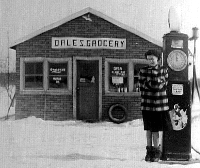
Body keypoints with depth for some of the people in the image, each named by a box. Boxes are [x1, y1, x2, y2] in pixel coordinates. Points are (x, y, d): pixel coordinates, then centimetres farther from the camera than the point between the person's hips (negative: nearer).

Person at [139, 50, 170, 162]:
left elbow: (165, 85, 3)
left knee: (156, 129, 0)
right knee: (149, 129, 7)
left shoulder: (164, 70, 3)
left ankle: (157, 151, 11)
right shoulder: (143, 71, 2)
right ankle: (149, 150, 16)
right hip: (147, 104, 1)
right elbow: (142, 86, 1)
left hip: (160, 105, -1)